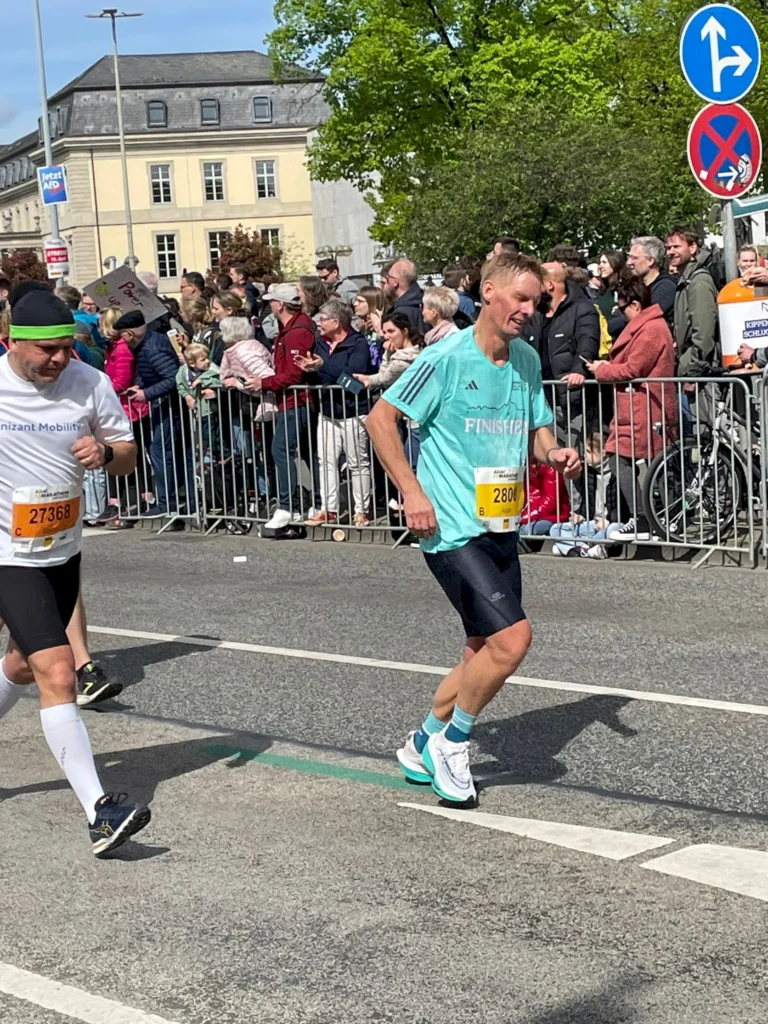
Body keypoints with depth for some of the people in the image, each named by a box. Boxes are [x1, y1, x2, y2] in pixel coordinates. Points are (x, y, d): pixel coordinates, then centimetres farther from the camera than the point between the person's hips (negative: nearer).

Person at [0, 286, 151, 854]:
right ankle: (99, 812, -20)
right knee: (59, 673, -17)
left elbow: (127, 457, 3)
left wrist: (106, 451, -18)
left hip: (64, 550, 5)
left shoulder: (90, 383, -6)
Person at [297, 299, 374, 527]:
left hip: (353, 412, -7)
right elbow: (320, 376, 14)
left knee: (358, 463, 1)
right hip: (328, 412, 7)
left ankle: (361, 511, 7)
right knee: (326, 461, 6)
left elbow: (355, 373, -26)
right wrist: (309, 367, -8)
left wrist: (323, 366, -25)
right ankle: (328, 510, 11)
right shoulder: (321, 343, 11)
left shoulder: (358, 343, -12)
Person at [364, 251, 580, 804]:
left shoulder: (528, 360, 8)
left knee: (486, 649, 13)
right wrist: (412, 492, -13)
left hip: (502, 527, 8)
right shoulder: (447, 358, -12)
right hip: (453, 529, -8)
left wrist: (553, 452, -3)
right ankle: (452, 741, 7)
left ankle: (424, 747, 32)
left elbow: (537, 427, 21)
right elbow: (381, 418, -9)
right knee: (512, 638, -16)